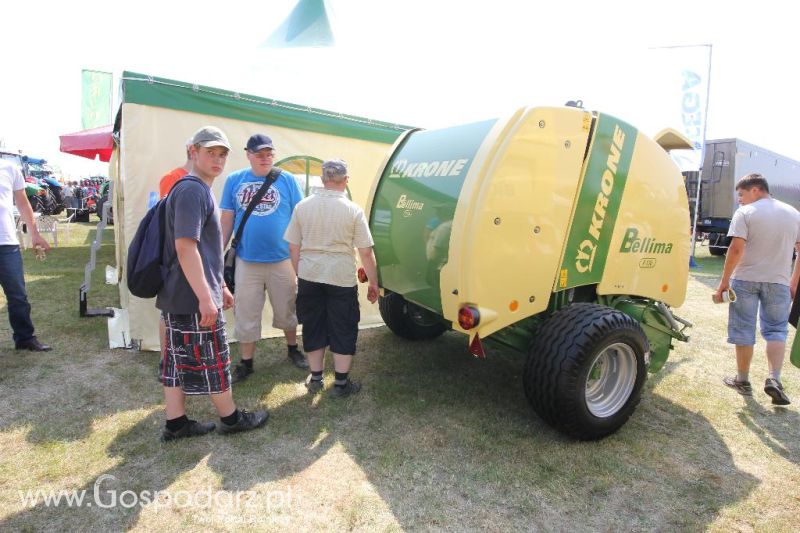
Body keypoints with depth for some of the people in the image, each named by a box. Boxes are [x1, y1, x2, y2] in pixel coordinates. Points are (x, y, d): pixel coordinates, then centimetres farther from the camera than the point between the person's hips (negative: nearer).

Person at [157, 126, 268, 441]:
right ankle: (231, 418, 21)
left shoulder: (201, 191, 17)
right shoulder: (192, 191, -16)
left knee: (179, 360, 15)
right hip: (193, 300, -10)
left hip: (178, 298, 10)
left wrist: (220, 287, 25)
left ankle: (175, 424, 26)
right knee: (213, 361, 5)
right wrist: (205, 297, -26)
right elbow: (185, 247, -24)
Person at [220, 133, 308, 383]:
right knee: (246, 314, 10)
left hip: (282, 260, -1)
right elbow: (227, 219, 7)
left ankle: (293, 349, 38)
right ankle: (246, 363, 25)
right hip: (247, 262, 1)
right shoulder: (234, 180, 4)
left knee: (286, 310, 15)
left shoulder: (287, 180, -1)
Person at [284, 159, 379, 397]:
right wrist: (373, 283, 3)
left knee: (313, 327, 17)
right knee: (344, 331, 10)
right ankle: (341, 383, 18)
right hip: (341, 278, -3)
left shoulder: (303, 206, 2)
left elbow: (293, 247, 6)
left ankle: (315, 378, 29)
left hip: (309, 276, 4)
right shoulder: (353, 210, -8)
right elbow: (366, 253, -7)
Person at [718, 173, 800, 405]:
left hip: (745, 280, -3)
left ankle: (743, 380, 15)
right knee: (776, 330, 13)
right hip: (778, 281, 4)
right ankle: (774, 379, -1)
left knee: (744, 331, 6)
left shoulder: (745, 213, -8)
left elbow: (736, 249, -16)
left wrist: (724, 281, -11)